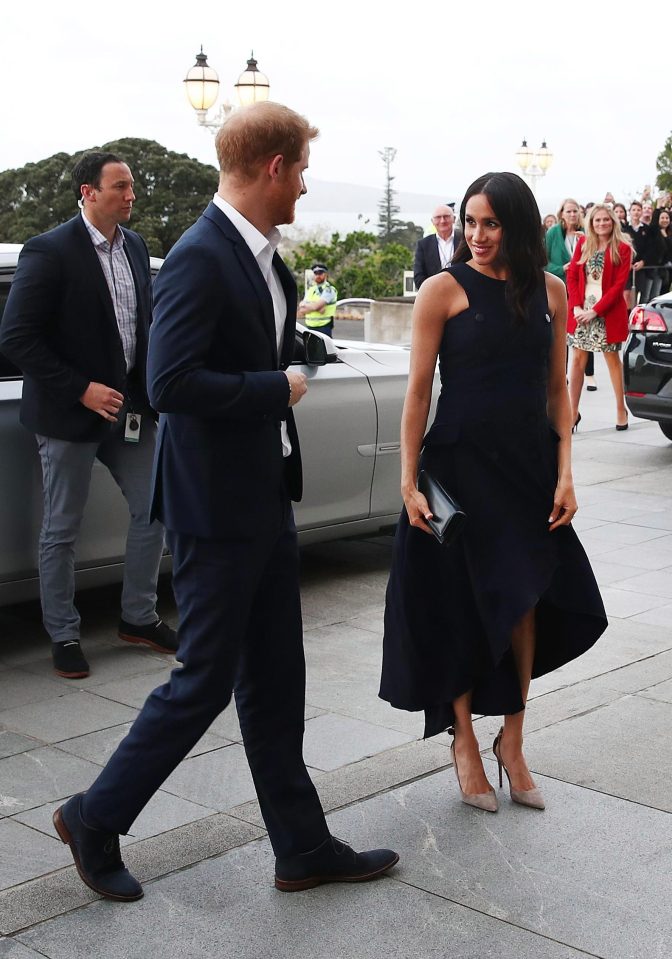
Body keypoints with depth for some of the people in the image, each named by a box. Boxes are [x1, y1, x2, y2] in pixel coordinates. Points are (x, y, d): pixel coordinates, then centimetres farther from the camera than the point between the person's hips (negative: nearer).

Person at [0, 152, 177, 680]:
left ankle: (139, 617, 27)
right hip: (70, 414, -6)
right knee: (62, 532, 5)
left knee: (153, 510, 10)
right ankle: (64, 637, 19)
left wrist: (149, 387, 3)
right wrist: (80, 390, -19)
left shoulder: (135, 246, 6)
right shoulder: (49, 251, -14)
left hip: (130, 407, 7)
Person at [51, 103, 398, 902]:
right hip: (216, 508, -9)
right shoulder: (200, 257, -19)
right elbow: (170, 383, -27)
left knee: (274, 682, 14)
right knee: (205, 679, 2)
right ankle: (95, 819, 22)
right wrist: (279, 388, -18)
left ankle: (303, 849, 26)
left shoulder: (262, 257, 10)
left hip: (266, 499, 9)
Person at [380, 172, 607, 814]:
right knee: (463, 604, 6)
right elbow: (418, 390, -7)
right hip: (461, 464, -3)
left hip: (529, 466, 4)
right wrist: (409, 482, -11)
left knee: (523, 598, 9)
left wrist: (564, 472, 0)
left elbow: (556, 388, 8)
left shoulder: (549, 291, 5)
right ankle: (465, 741, 23)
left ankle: (512, 742, 25)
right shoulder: (445, 290, -6)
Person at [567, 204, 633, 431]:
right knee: (578, 359, 2)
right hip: (581, 310, 3)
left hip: (608, 312, -3)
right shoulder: (583, 244, 7)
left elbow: (619, 285, -9)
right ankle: (573, 412, 7)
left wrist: (595, 311, -15)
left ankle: (621, 409, 18)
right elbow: (572, 276, 5)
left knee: (612, 359, 7)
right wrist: (577, 307, -9)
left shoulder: (622, 249, -3)